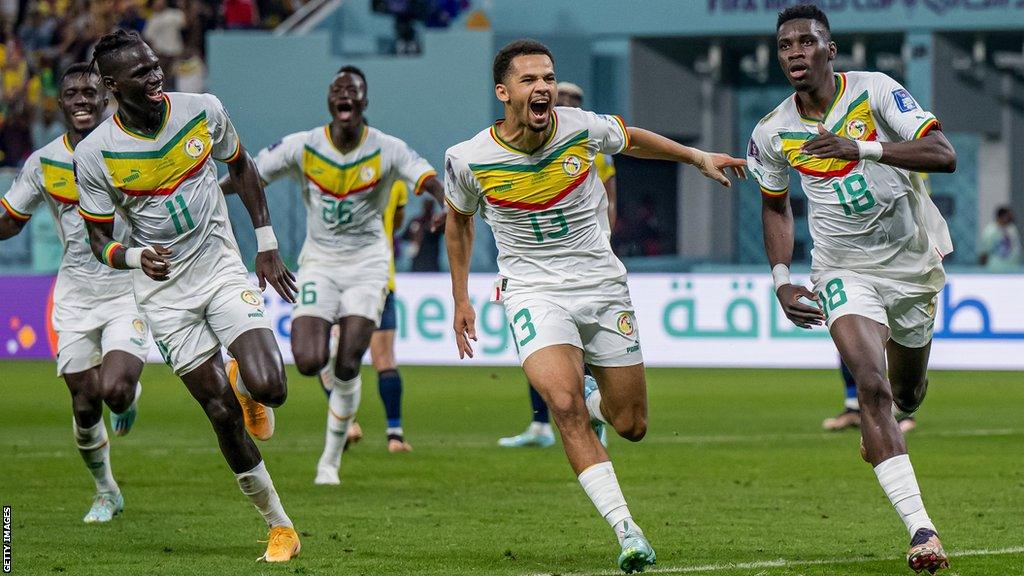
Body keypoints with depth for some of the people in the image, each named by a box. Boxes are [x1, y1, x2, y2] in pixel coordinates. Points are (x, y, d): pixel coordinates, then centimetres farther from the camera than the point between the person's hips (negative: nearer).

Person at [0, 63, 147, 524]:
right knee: (85, 407, 2)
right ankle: (105, 492, 26)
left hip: (129, 291, -2)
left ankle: (131, 393, 17)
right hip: (75, 298, 2)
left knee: (114, 390, -21)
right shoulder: (43, 164, -1)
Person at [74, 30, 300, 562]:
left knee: (268, 388, -19)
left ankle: (243, 382, 20)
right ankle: (280, 528, 11)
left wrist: (267, 246, 10)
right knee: (223, 414, -3)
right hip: (164, 293, -1)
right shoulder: (95, 154, -14)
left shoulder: (203, 111, -8)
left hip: (221, 267, 1)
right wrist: (137, 256, -26)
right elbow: (99, 239, -3)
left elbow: (241, 167, 12)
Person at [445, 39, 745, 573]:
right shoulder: (469, 160, -13)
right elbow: (458, 220, 9)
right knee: (564, 404, -27)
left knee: (632, 425, 6)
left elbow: (633, 140, 14)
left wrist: (699, 157, 12)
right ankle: (626, 532, -25)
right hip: (533, 290, -2)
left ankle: (593, 403, 45)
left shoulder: (582, 128, -11)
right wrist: (460, 299, 12)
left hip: (602, 284, 2)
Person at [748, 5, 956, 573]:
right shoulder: (771, 133, -4)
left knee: (905, 393, 16)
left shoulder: (875, 90, -13)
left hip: (914, 260, 1)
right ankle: (920, 530, -28)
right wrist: (781, 282, 2)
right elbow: (775, 206, 14)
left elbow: (944, 155, -23)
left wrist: (861, 148, -34)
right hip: (843, 270, 0)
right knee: (871, 384, -23)